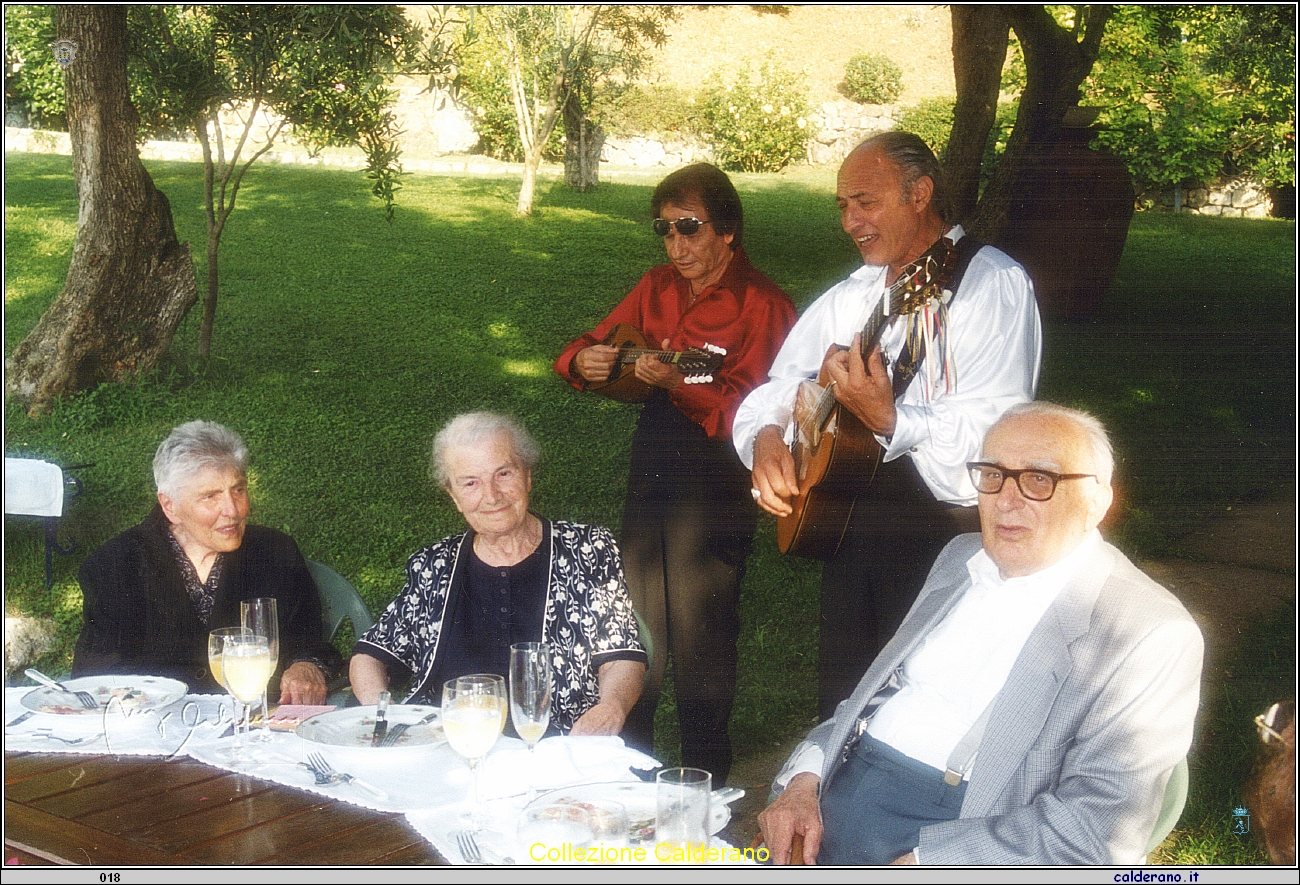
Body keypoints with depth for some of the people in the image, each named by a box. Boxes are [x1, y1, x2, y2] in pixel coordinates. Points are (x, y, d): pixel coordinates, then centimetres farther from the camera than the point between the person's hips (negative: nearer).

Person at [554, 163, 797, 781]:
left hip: (715, 481, -6)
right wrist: (585, 361, -9)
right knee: (637, 618, 16)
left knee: (700, 632, 0)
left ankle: (704, 776, 18)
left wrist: (678, 381, -30)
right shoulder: (658, 287, 9)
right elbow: (595, 342, 14)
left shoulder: (761, 305, -11)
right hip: (650, 467, 7)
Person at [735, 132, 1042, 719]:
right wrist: (765, 435, -9)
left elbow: (991, 437, -22)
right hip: (846, 518, 7)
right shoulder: (851, 296, 13)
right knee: (842, 708, 16)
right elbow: (778, 388, 12)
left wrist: (889, 421, -34)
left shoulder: (991, 283, -11)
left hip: (945, 537, -7)